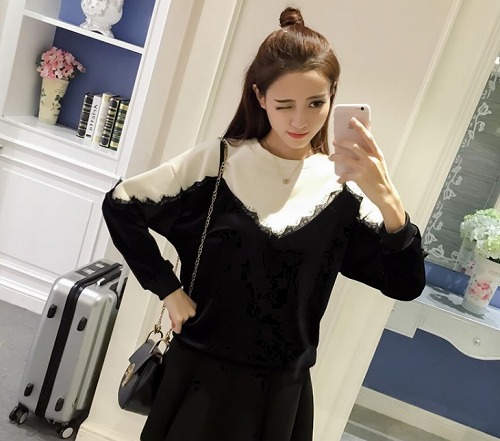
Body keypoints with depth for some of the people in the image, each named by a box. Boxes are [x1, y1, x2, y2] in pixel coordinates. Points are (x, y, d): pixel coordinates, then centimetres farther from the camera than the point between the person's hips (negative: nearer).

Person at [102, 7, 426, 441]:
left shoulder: (342, 186, -6)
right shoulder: (217, 161, -10)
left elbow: (406, 284, -11)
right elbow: (120, 205, -3)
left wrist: (387, 199, -27)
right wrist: (168, 288, -7)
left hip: (282, 388, 2)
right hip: (203, 375, -1)